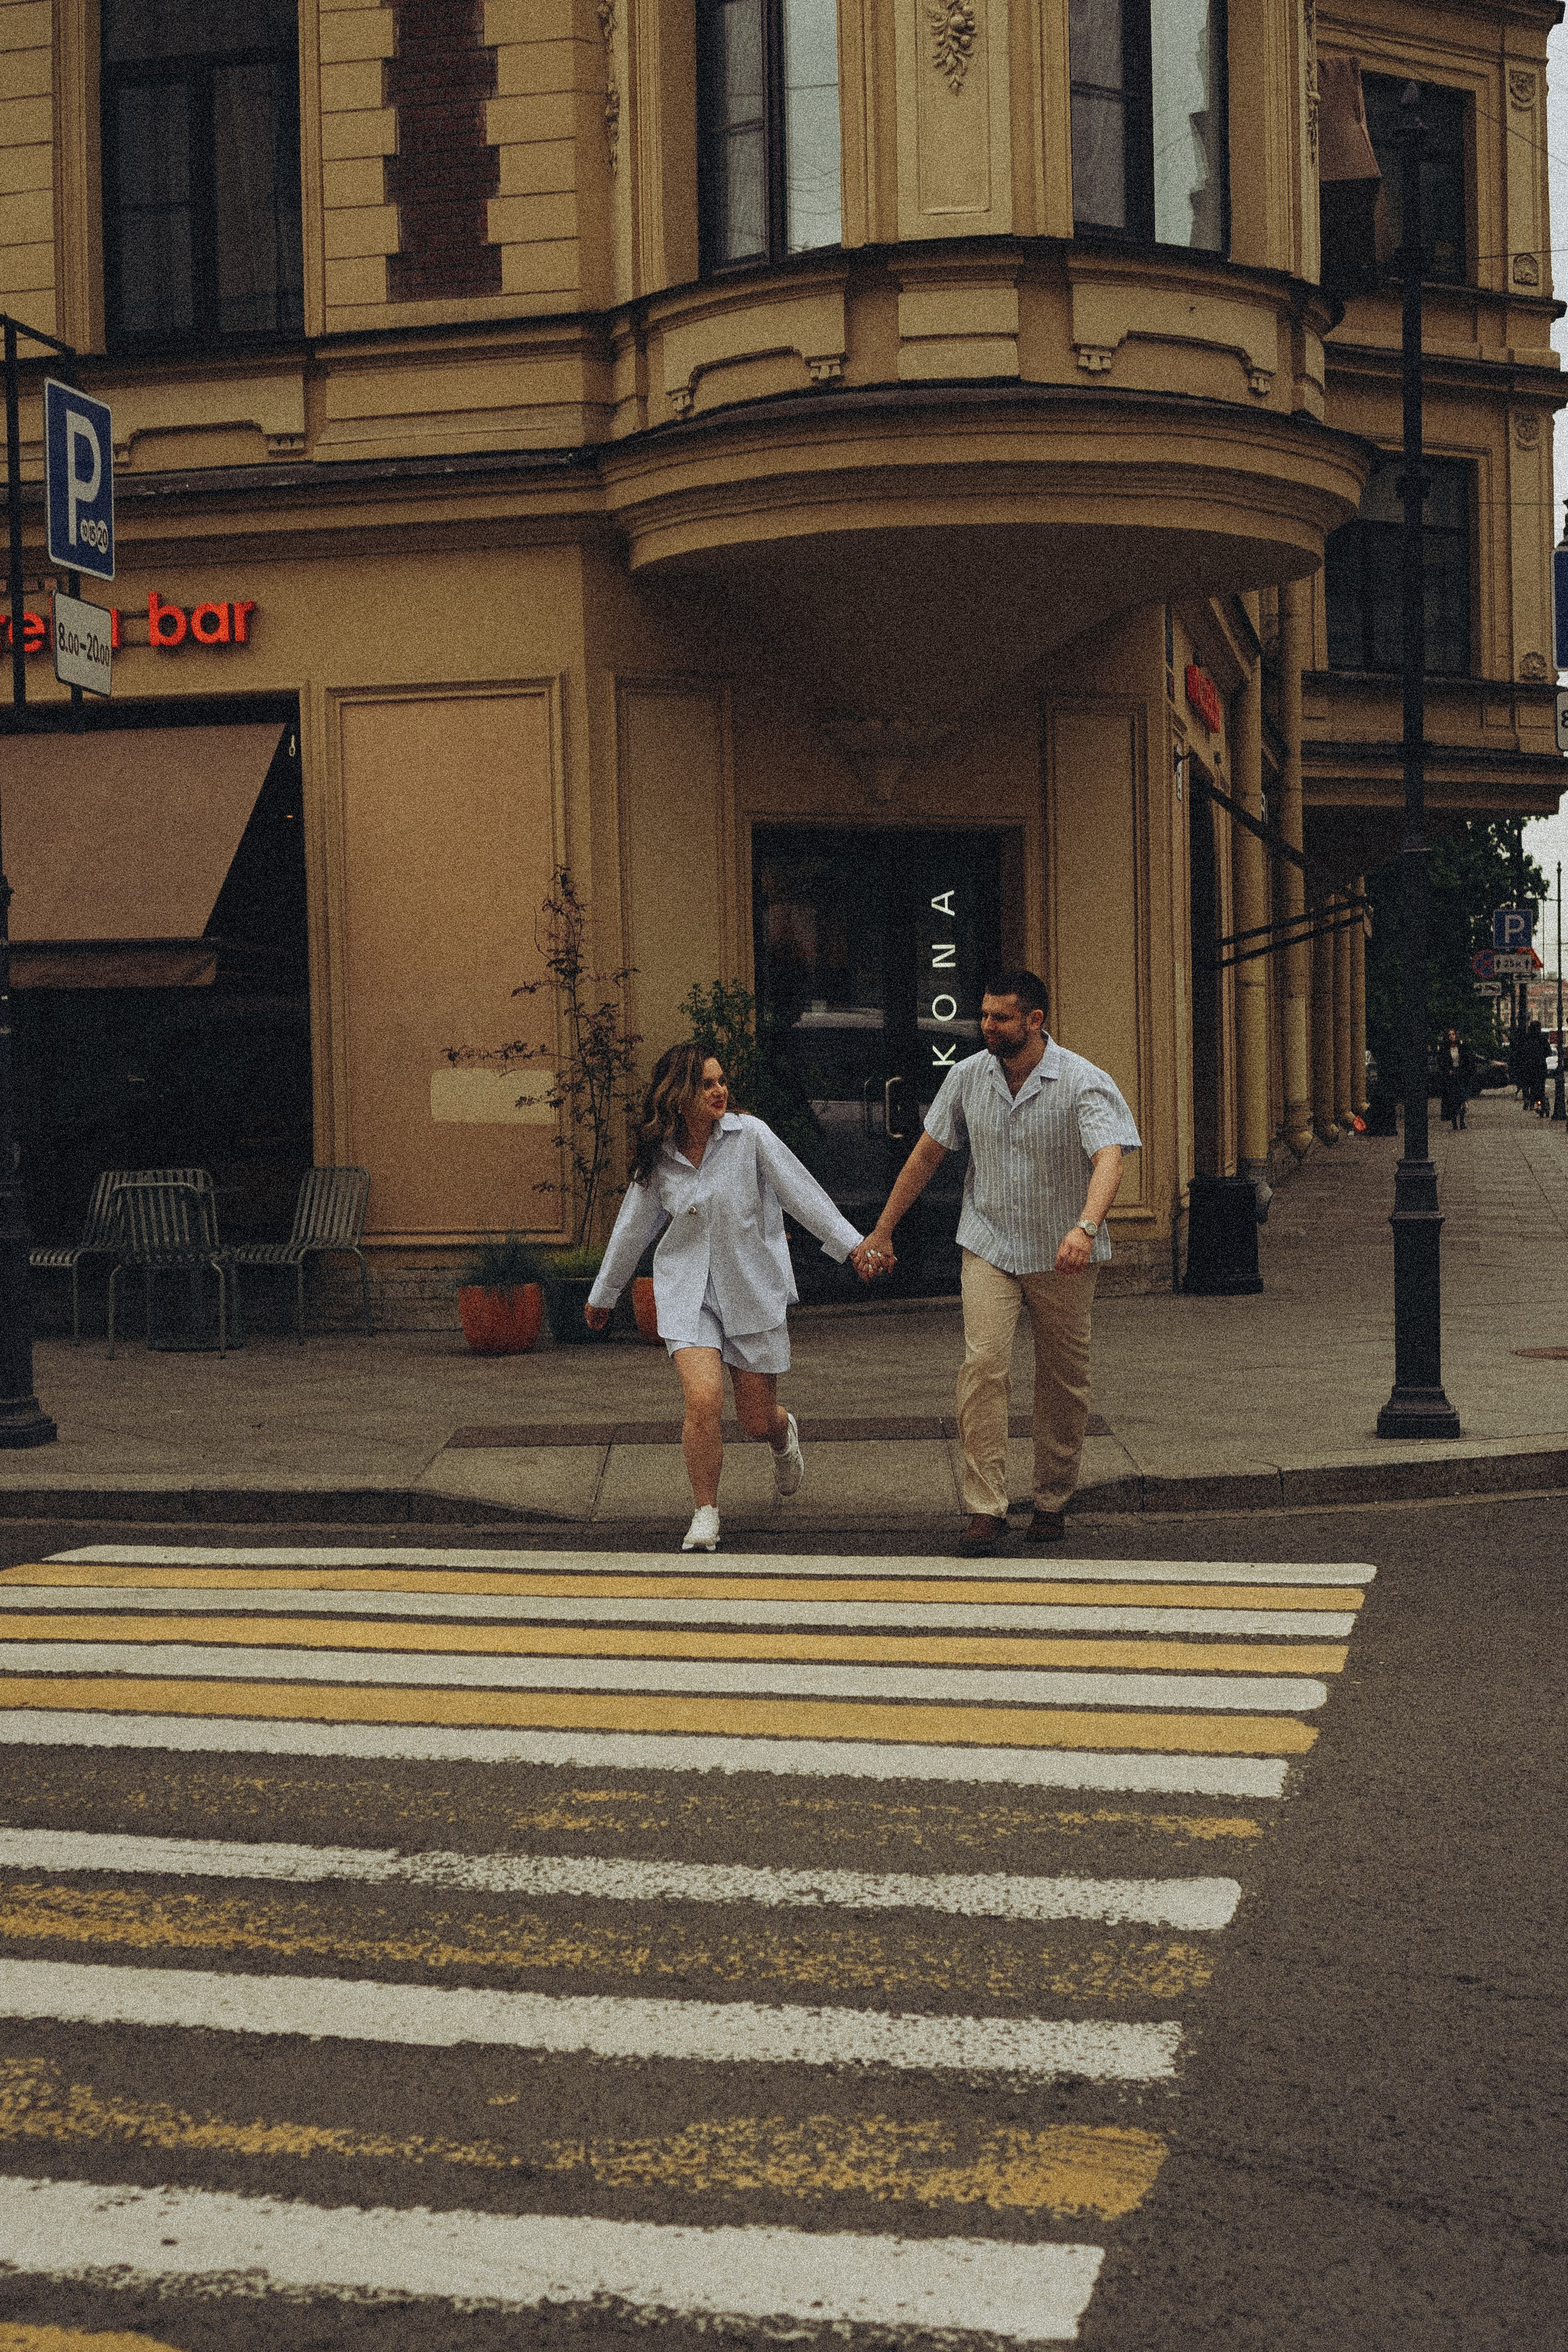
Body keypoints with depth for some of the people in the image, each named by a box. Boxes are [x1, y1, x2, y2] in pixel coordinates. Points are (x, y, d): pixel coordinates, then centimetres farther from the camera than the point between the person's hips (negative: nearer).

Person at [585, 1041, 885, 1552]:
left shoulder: (750, 1135, -7)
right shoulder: (658, 1158, 0)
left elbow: (801, 1192, -4)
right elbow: (633, 1229, 14)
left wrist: (852, 1245, -10)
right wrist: (603, 1296, 24)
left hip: (753, 1289, -1)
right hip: (689, 1293, 1)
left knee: (757, 1419, 5)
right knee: (704, 1400, -19)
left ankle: (784, 1435, 45)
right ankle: (705, 1514, 0)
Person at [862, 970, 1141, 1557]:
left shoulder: (1083, 1083, -14)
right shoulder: (968, 1077, 0)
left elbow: (1109, 1160, -29)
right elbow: (926, 1155, 11)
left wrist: (1085, 1228, -47)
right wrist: (882, 1230, 12)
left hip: (1063, 1257, -2)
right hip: (989, 1246, 2)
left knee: (1063, 1382, 8)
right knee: (983, 1364, -16)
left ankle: (1052, 1502, 25)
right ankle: (986, 1508, -14)